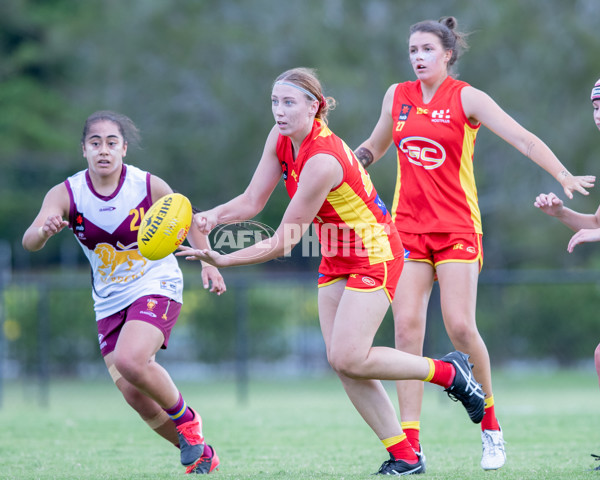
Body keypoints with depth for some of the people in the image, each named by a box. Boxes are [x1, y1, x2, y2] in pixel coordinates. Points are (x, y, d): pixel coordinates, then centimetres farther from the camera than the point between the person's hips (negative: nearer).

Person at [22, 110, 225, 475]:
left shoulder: (149, 186, -14)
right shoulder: (66, 194, -12)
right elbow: (30, 242, -27)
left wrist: (208, 262, 3)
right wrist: (44, 230, -49)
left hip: (156, 286, -4)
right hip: (110, 301, 4)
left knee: (130, 361, -28)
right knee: (134, 394, -2)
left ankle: (186, 420, -2)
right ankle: (198, 453, 17)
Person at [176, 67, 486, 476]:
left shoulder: (322, 162, -30)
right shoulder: (281, 139, -5)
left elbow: (284, 243, -27)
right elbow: (252, 201, -2)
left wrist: (222, 261, -29)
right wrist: (213, 217, -21)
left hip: (374, 256, -8)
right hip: (336, 258, 8)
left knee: (348, 358, -16)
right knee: (341, 362, -1)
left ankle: (449, 372, 5)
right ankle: (405, 456, 5)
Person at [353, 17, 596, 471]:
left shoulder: (467, 98, -4)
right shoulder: (397, 96, 9)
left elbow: (522, 138, -14)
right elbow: (374, 147, 28)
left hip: (456, 227, -4)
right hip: (408, 225, 4)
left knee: (460, 327, -13)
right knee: (407, 327, -7)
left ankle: (490, 426, 9)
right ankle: (410, 444, -7)